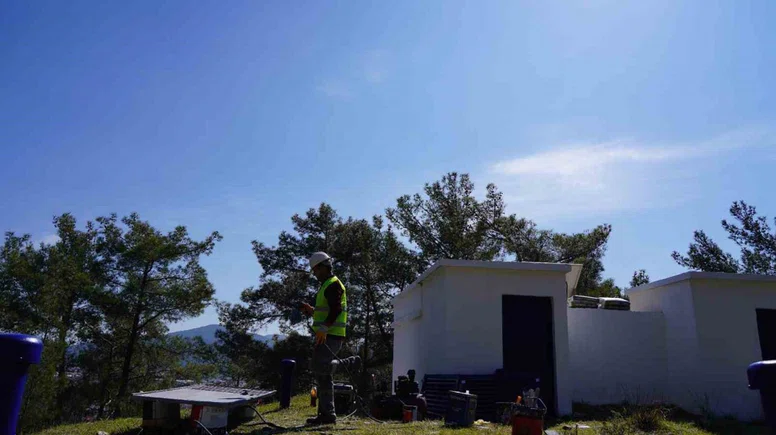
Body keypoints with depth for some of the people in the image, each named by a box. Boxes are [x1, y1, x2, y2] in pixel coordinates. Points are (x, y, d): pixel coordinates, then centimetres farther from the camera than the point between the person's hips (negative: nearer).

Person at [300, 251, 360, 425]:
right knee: (322, 374, 8)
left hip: (329, 336, -10)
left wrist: (323, 329, -28)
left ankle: (349, 363, 0)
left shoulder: (333, 284, -9)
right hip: (325, 336, 10)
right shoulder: (326, 286, 23)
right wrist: (312, 311, 13)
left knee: (321, 370, -16)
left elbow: (336, 310, -21)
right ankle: (326, 414, 12)